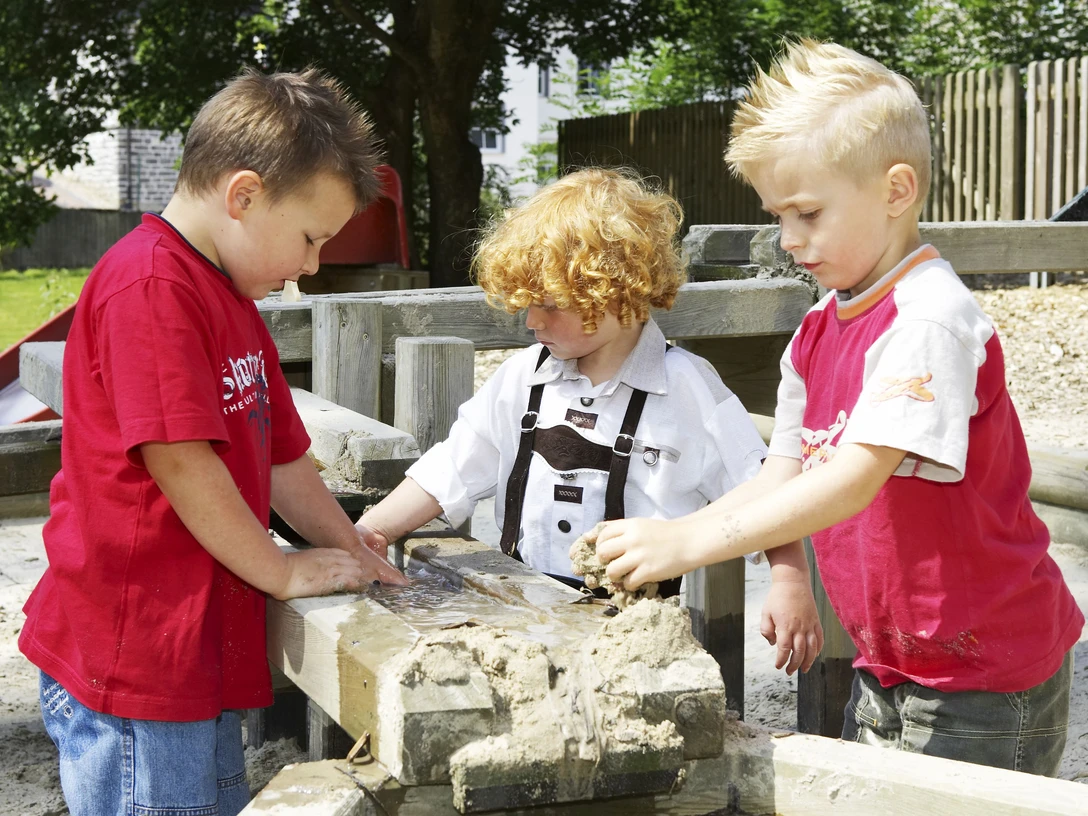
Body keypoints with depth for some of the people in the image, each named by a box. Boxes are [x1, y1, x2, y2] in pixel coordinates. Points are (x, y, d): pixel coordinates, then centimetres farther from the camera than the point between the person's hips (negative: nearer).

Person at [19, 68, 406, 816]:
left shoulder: (234, 299, 17)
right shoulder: (151, 284, -18)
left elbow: (278, 458, 21)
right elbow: (179, 461, -22)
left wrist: (351, 551, 14)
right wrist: (285, 572, -12)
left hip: (202, 656, 10)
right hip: (133, 665, -10)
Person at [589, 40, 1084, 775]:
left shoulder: (928, 319, -21)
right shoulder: (818, 333, 7)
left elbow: (855, 478, -29)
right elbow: (785, 475, 8)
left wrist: (688, 542, -32)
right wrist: (657, 541, -5)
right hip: (889, 666, 8)